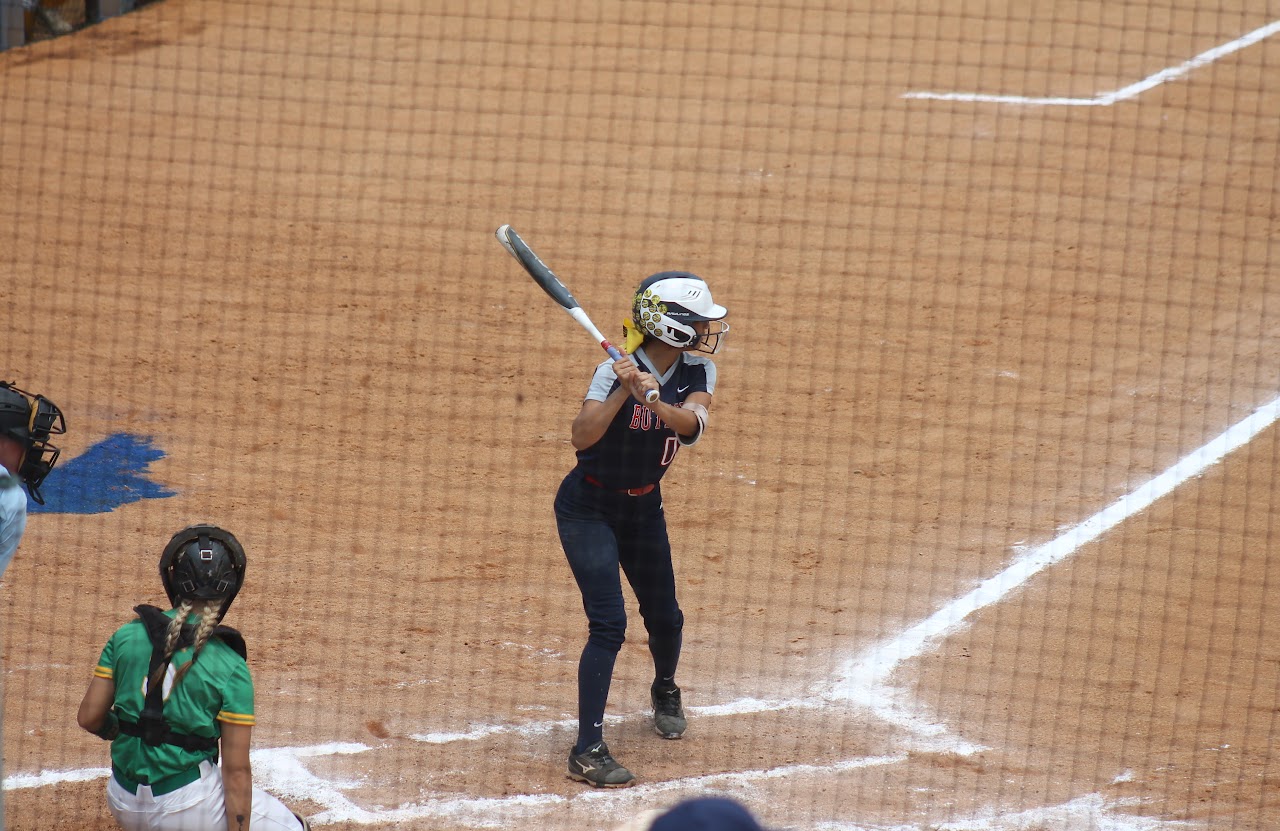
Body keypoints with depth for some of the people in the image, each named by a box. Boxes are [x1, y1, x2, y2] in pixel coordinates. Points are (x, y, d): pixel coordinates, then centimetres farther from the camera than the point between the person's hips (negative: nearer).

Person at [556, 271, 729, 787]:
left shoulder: (698, 373, -8)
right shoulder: (617, 372, -24)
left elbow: (692, 425, -27)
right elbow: (581, 437, -34)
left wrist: (656, 400, -46)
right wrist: (622, 394, -47)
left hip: (645, 508, 6)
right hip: (589, 508, -6)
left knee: (664, 618, 16)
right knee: (608, 623, -17)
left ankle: (665, 691, 50)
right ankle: (588, 751, -16)